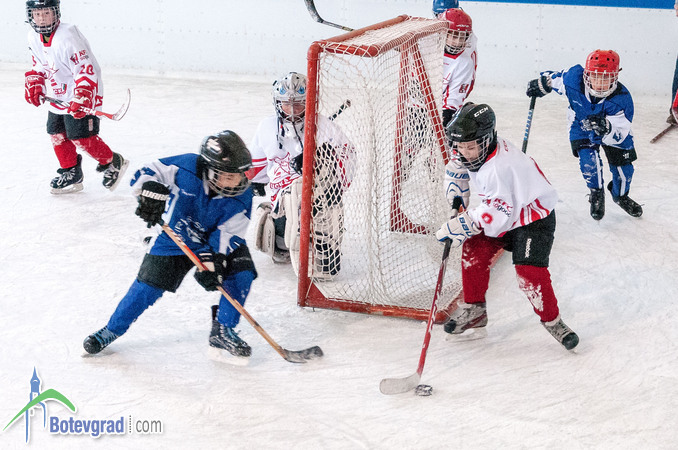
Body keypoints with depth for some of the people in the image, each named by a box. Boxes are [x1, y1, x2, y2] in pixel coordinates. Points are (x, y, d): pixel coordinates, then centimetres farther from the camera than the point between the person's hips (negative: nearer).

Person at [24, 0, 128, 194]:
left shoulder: (67, 36, -26)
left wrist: (82, 98, -34)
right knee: (56, 133, 11)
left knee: (81, 137, -11)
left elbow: (86, 69, -27)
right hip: (58, 96, 9)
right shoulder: (34, 36, 1)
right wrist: (34, 85, 4)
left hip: (82, 96, -9)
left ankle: (113, 163, 11)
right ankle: (71, 174, 26)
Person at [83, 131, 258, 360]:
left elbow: (227, 235, -22)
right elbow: (146, 173, -16)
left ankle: (222, 332, -4)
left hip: (218, 241, 2)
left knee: (241, 274, -20)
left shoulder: (241, 197, -23)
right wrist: (151, 192, -34)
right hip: (176, 239, -1)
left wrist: (212, 263, -33)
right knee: (148, 286, -5)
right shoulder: (186, 167, -27)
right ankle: (112, 330, 15)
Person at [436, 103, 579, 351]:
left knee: (529, 270, -20)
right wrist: (456, 194, 6)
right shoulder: (474, 149, -10)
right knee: (474, 250, -2)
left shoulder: (500, 166, -37)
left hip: (534, 216, -9)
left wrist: (457, 227, -30)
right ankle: (474, 309, 15)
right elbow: (456, 165, 15)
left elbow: (495, 214, -36)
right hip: (501, 211, 9)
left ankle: (552, 321, 1)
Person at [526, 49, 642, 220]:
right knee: (588, 160, -20)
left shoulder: (622, 98, -37)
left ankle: (621, 196, 38)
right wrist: (541, 84, 5)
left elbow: (619, 133, -40)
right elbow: (556, 79, -8)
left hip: (615, 129, 0)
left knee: (623, 167, 1)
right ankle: (596, 194, 13)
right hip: (582, 127, 0)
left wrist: (605, 128, -60)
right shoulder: (573, 78, -33)